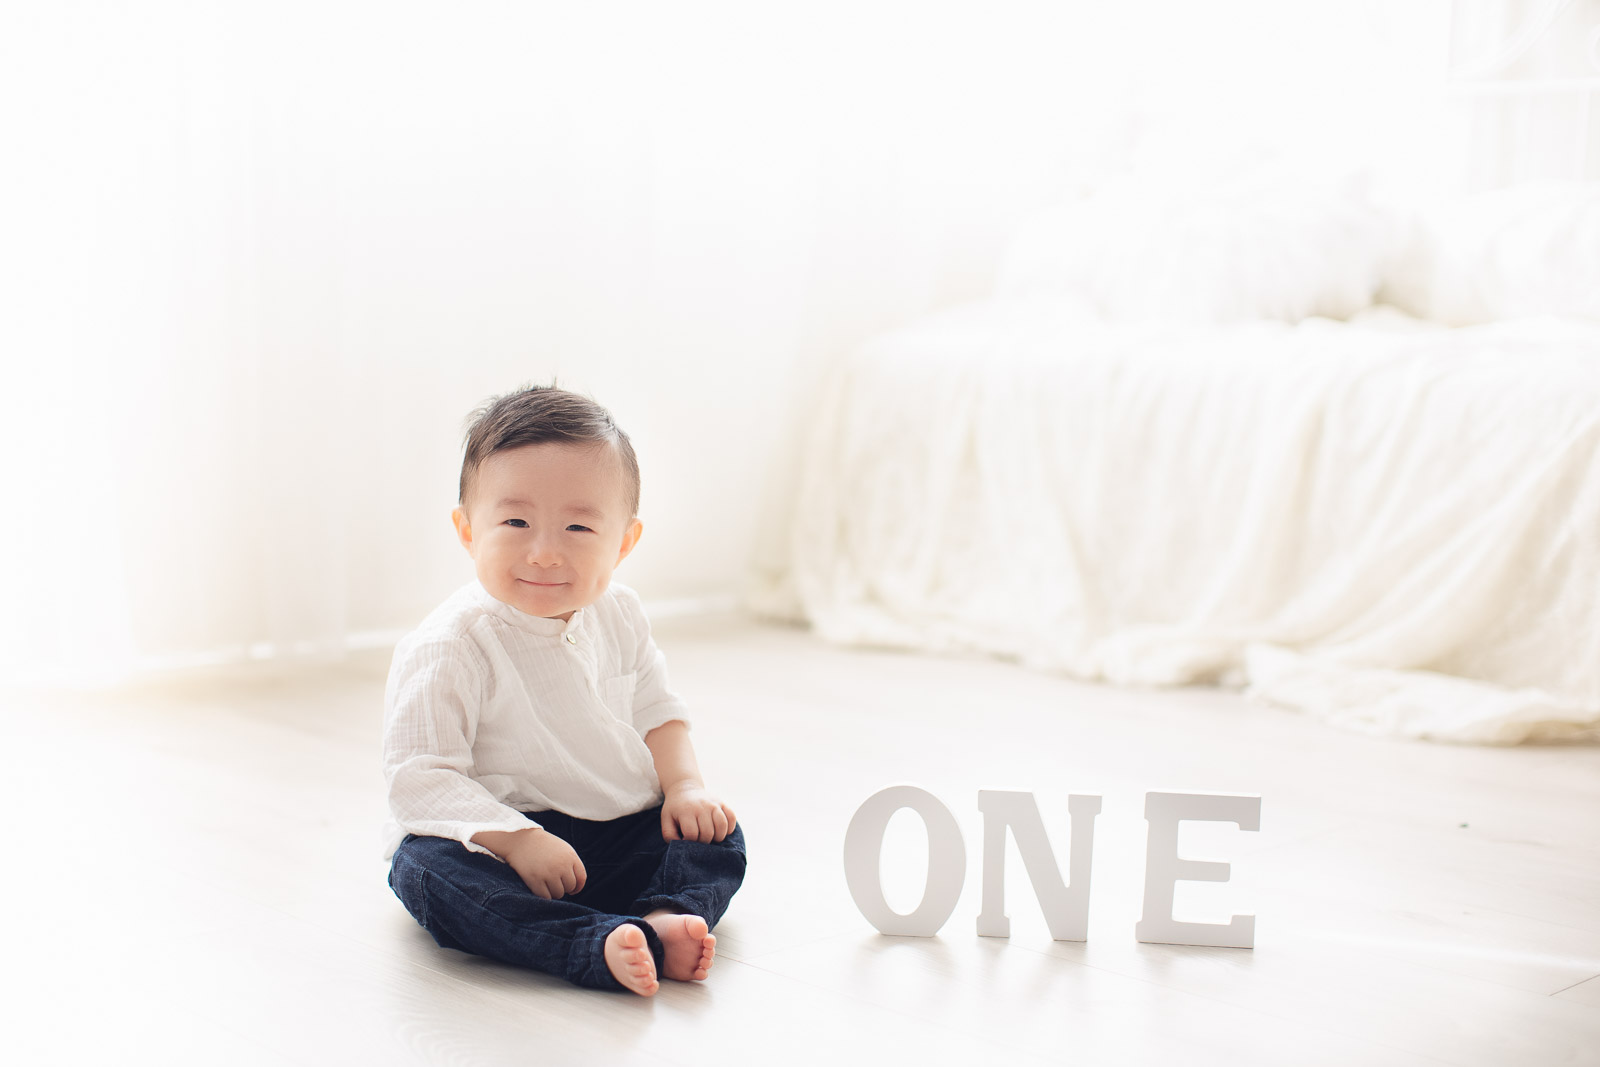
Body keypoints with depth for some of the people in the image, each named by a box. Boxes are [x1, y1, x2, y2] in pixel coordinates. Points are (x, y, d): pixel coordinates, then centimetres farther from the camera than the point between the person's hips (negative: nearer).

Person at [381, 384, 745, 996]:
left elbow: (654, 711, 14)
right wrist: (517, 841, -32)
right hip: (497, 835, -6)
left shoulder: (619, 616, 1)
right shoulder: (448, 647, -18)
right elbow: (421, 780, -22)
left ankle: (662, 918, -36)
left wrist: (683, 785, -4)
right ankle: (599, 945, -51)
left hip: (622, 833, 6)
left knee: (718, 838, -7)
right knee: (426, 866, -34)